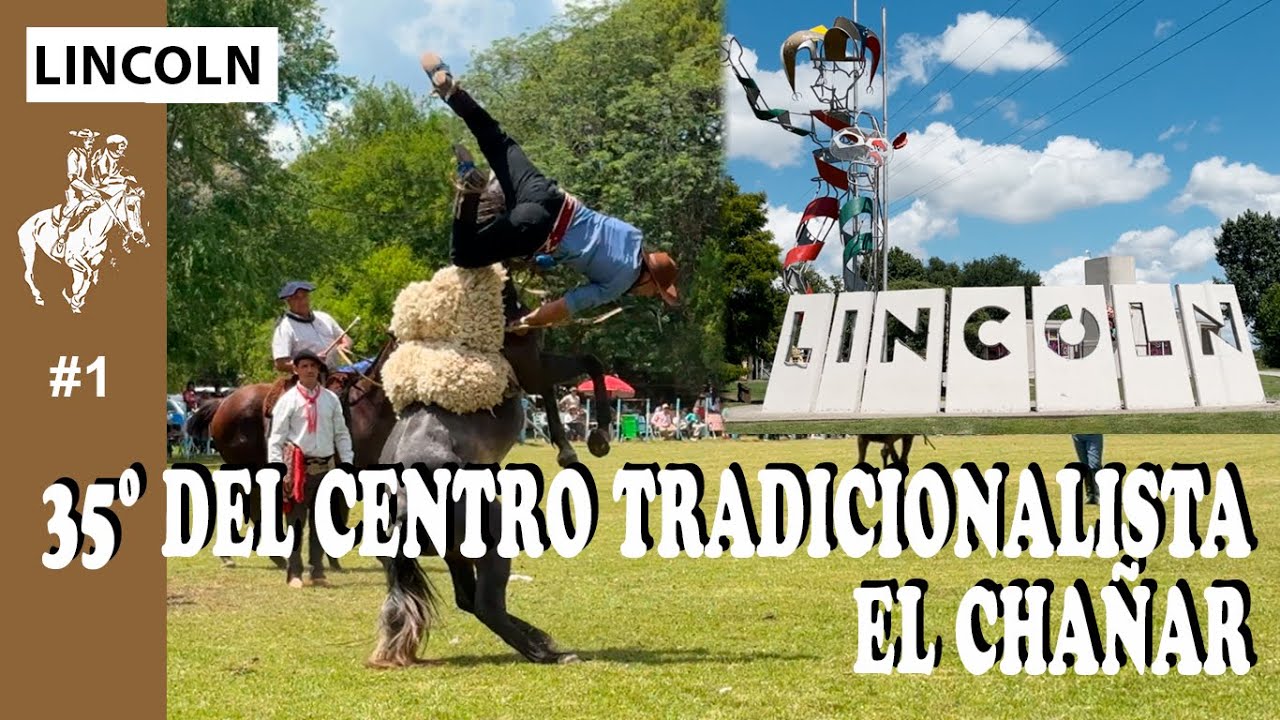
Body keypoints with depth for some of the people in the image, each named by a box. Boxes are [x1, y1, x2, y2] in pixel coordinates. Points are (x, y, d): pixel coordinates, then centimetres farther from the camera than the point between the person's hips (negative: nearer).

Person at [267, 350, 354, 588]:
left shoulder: (331, 399, 7)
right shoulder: (288, 400, -2)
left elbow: (341, 433, 10)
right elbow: (276, 437, -4)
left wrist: (347, 463, 2)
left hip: (325, 467, 3)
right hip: (298, 467, -3)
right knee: (296, 521, 0)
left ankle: (318, 572, 17)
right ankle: (294, 573, 8)